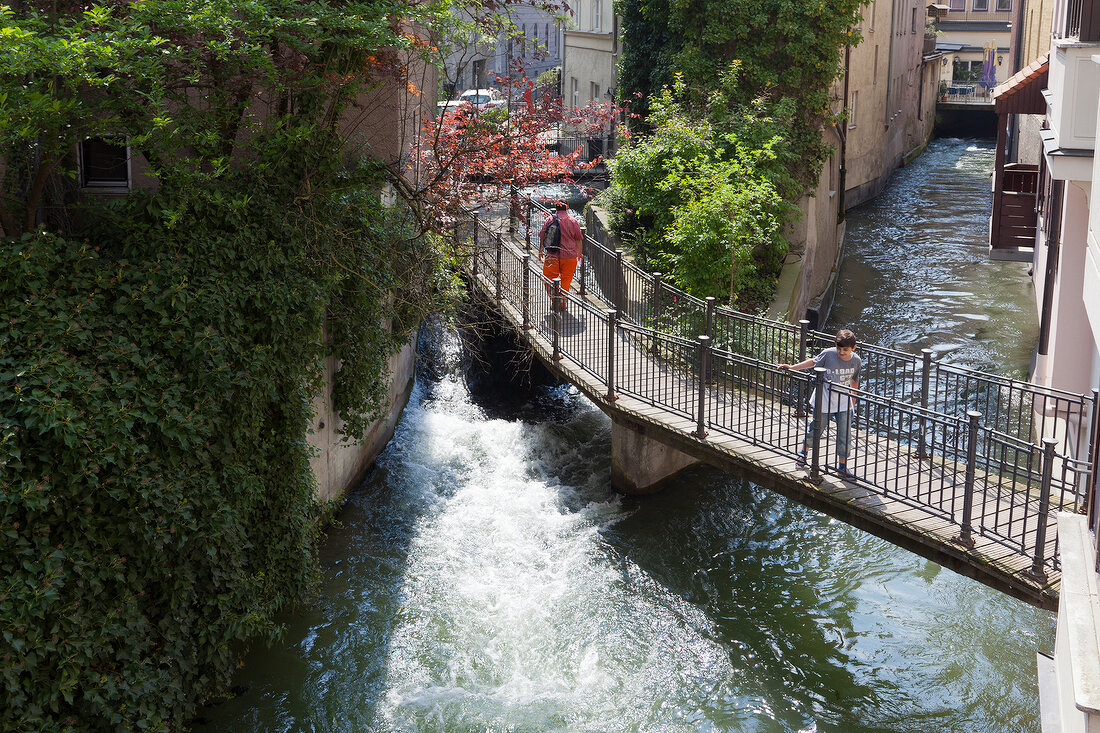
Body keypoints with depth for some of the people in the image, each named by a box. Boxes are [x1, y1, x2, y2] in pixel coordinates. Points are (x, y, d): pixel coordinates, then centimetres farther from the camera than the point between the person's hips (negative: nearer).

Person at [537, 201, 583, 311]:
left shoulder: (550, 220, 0)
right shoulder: (573, 222, -1)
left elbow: (542, 236, 7)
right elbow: (579, 239, 5)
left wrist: (540, 251, 21)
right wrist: (580, 253, 21)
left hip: (552, 256, -1)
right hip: (569, 256, 1)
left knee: (549, 278, 10)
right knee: (566, 281, 12)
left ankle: (553, 297, -11)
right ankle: (562, 304, 12)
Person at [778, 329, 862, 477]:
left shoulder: (857, 361, -6)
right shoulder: (828, 354, -17)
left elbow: (854, 381, 9)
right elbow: (813, 362, 0)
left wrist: (852, 402, 17)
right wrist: (791, 367, 0)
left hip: (844, 403, 2)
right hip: (824, 401, -2)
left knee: (845, 436, 3)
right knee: (814, 430, 11)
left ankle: (842, 465, 21)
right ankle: (803, 453, 39)